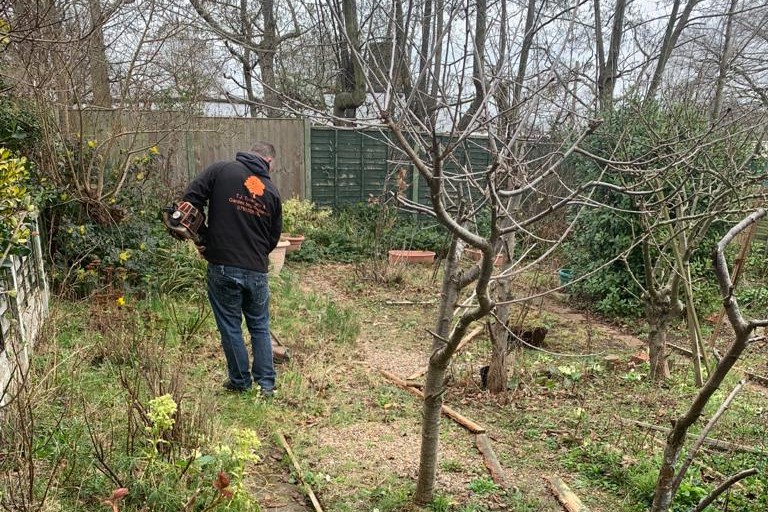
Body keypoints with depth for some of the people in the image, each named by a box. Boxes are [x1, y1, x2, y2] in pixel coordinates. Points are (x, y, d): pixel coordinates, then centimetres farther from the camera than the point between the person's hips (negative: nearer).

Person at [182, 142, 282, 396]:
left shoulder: (221, 170, -2)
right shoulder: (272, 191, 6)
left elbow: (190, 199, -8)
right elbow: (274, 238, 10)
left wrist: (203, 236, 4)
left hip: (223, 267, -2)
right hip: (257, 270, 2)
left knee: (230, 327, 11)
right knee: (260, 327, 17)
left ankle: (240, 381, 23)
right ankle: (266, 384, 20)